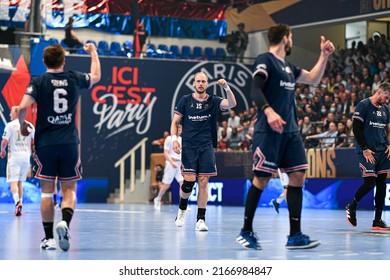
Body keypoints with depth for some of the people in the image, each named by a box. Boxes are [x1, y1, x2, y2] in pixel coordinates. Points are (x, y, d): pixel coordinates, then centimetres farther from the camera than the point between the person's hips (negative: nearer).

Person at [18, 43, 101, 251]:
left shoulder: (38, 82, -4)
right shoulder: (74, 79, 4)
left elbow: (23, 107, -16)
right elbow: (96, 76, 25)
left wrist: (22, 125, 4)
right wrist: (93, 52, 40)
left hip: (45, 142, -1)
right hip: (69, 143, 1)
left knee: (47, 191, 7)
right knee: (69, 190, 8)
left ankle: (49, 238, 7)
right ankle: (65, 222, -19)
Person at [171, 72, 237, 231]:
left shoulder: (213, 101, 5)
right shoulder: (185, 100, 5)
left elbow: (232, 104, -11)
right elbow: (175, 122, 8)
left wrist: (226, 88, -27)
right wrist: (174, 139, -6)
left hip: (207, 147, 1)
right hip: (188, 146, -1)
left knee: (203, 182, -3)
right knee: (189, 180, -10)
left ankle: (201, 219, 1)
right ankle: (182, 209, 17)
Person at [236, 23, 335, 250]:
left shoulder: (288, 66, 20)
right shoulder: (265, 60, -5)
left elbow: (313, 79, 30)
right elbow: (255, 90, -16)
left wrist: (324, 56, 20)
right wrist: (269, 111, -31)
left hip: (290, 131, 8)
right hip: (269, 130, -8)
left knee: (298, 175, -1)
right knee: (262, 178, -4)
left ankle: (295, 235, 0)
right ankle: (246, 232, 9)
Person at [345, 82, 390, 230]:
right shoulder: (363, 105, -7)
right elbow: (356, 128, -11)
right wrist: (365, 149, -14)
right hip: (367, 152, -7)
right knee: (369, 182, -13)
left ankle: (377, 221, 7)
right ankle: (351, 207, 12)